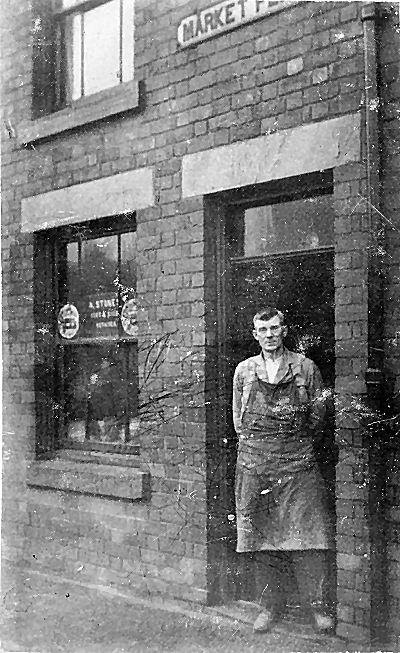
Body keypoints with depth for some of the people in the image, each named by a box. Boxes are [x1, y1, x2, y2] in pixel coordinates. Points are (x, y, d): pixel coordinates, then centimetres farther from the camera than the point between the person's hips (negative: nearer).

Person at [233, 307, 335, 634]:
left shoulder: (306, 368, 4)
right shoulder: (244, 370, 9)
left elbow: (318, 413, 9)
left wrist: (297, 443, 7)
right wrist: (257, 444, 10)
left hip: (298, 462, -2)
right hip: (254, 462, 2)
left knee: (308, 533, -4)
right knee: (262, 536, 5)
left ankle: (318, 607, 5)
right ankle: (271, 606, 15)